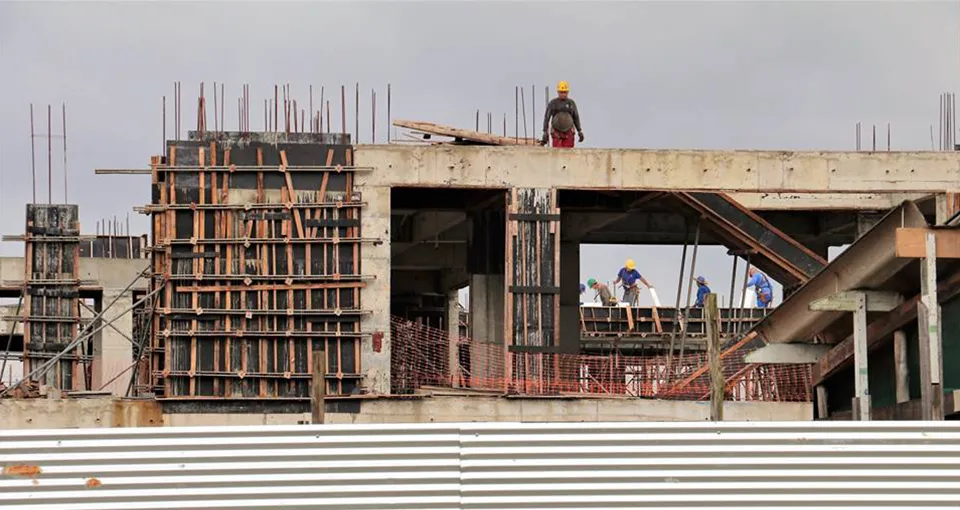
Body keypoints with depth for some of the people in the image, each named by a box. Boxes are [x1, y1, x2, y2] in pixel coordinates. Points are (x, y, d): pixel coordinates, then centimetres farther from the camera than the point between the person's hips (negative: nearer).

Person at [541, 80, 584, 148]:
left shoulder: (571, 103, 4)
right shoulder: (552, 103, -3)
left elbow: (576, 118, 12)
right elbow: (546, 118, -2)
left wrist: (580, 131, 9)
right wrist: (545, 132, -8)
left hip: (569, 133, 2)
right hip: (557, 132, -2)